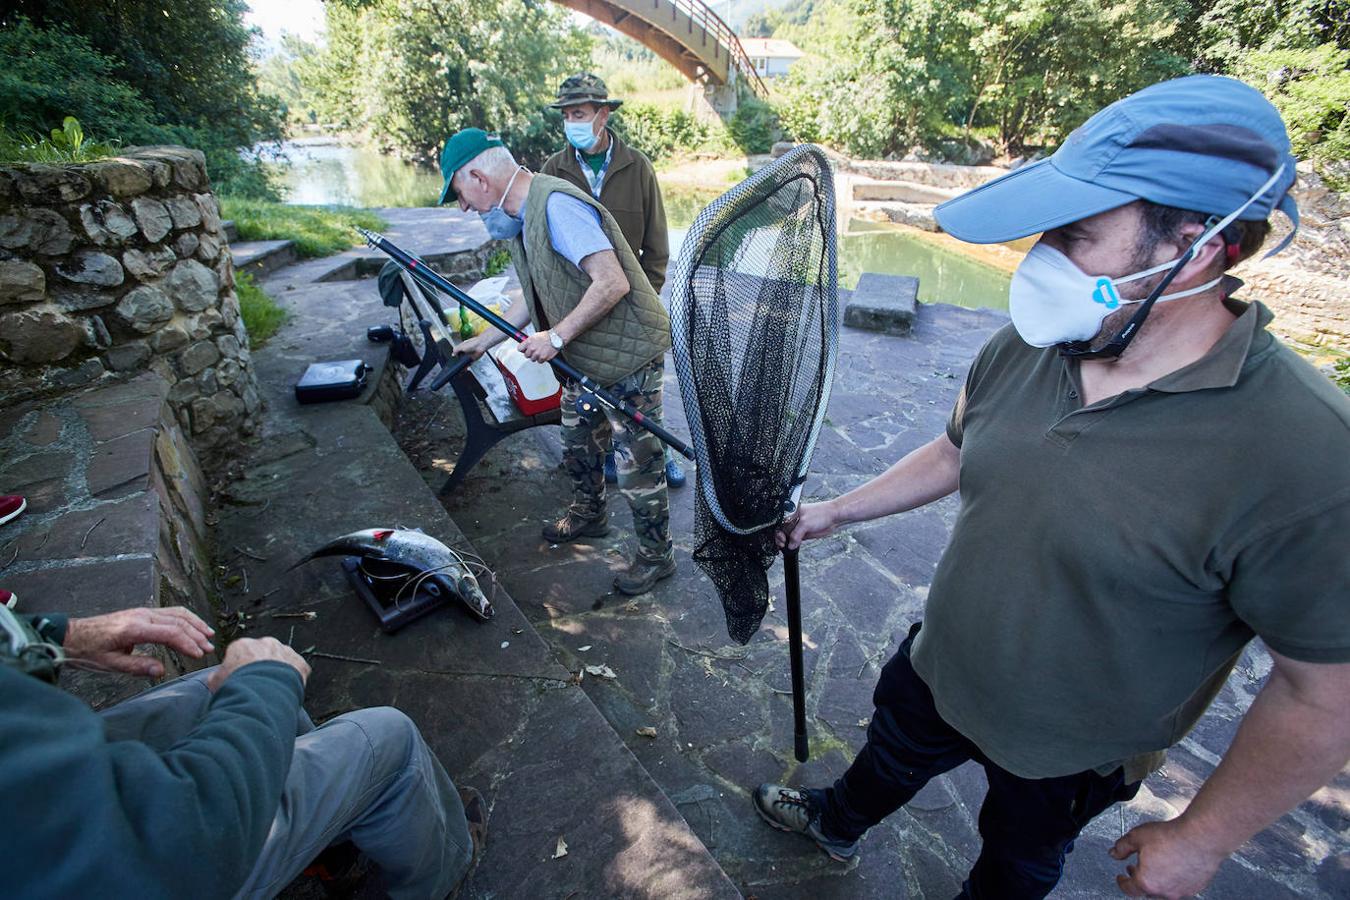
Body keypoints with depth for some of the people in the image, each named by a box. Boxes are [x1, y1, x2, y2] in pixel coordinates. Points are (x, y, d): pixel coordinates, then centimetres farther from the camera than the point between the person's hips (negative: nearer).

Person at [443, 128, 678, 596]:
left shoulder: (556, 205, -23)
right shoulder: (520, 215, 9)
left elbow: (612, 283, -29)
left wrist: (556, 336, -23)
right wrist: (484, 341, 19)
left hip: (628, 355, -10)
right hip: (582, 357, 10)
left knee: (637, 465, 1)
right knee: (577, 444, 23)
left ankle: (656, 556, 20)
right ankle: (588, 515, 48)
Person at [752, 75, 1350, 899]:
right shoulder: (1021, 349, -15)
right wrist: (836, 512, 8)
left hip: (1071, 755, -4)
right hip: (936, 671, 5)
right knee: (887, 762, 33)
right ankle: (838, 822, 65)